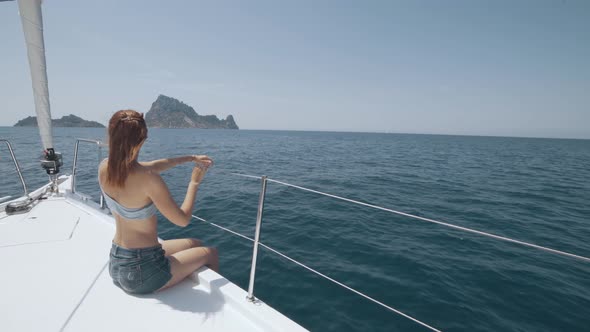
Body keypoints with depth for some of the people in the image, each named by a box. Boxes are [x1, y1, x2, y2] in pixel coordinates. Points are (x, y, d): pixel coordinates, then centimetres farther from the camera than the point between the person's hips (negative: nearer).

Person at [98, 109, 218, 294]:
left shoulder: (104, 168, -7)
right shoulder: (147, 179, -30)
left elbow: (151, 166, 7)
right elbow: (183, 220, -21)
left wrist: (191, 158, 10)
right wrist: (194, 183, -9)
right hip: (142, 274, -7)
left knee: (195, 244, 25)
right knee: (210, 253, 16)